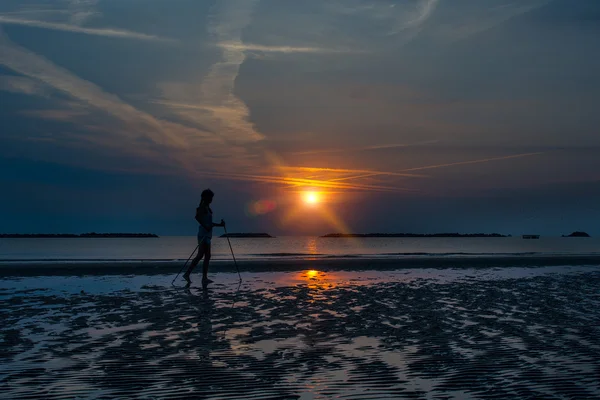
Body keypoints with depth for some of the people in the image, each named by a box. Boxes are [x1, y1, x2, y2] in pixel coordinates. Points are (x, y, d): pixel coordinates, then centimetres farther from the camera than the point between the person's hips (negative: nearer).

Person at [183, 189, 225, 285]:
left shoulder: (207, 207, 19)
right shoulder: (203, 207, -10)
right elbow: (197, 217, -28)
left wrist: (219, 224, 23)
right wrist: (205, 226, -28)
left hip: (207, 234, 10)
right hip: (203, 233, -10)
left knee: (207, 256, 5)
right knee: (200, 255, -14)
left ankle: (204, 278, 4)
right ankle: (187, 274, -14)